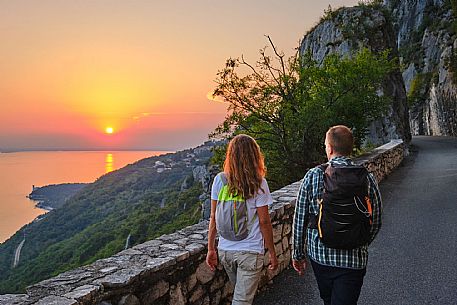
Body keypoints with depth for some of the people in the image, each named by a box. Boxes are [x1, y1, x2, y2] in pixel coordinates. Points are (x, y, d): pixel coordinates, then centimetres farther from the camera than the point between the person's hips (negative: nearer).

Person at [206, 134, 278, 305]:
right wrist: (272, 253, 1)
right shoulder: (258, 184, -13)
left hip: (225, 250, 4)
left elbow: (213, 218, -1)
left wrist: (211, 249, 7)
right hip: (250, 251, -4)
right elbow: (264, 221, -10)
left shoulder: (219, 180, -4)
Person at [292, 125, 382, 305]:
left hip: (319, 254, 1)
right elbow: (375, 222, 2)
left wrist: (298, 254, 9)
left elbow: (300, 219, -4)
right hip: (353, 259, -1)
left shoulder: (313, 176, -9)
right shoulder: (366, 178, -7)